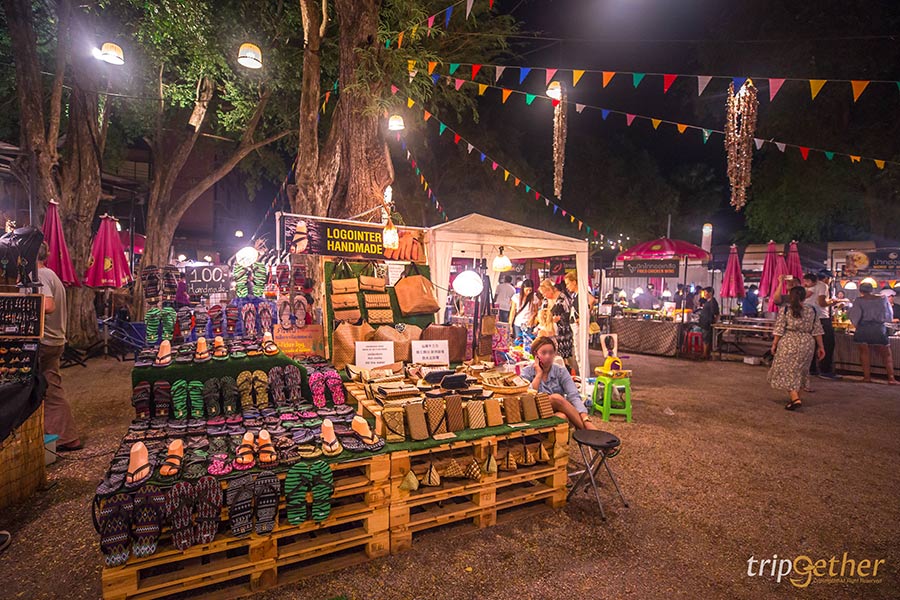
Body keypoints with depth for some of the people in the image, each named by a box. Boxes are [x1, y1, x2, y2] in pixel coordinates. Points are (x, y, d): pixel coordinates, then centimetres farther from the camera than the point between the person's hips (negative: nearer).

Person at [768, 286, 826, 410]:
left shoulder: (784, 310, -7)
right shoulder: (811, 310, 4)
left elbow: (779, 330, -8)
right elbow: (817, 330, 6)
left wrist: (774, 344, 0)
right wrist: (820, 346, 13)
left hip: (789, 344, -4)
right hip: (807, 344, 4)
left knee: (787, 371, 1)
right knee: (799, 371, 18)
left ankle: (795, 398, -13)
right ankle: (796, 396, 26)